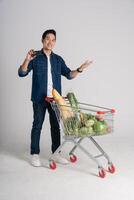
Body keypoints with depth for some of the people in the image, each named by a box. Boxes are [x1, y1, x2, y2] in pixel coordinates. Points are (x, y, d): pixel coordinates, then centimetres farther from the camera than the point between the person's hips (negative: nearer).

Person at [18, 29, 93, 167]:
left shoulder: (58, 59, 11)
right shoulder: (35, 57, 0)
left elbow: (69, 75, 10)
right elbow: (22, 73, -6)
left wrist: (80, 69, -7)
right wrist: (27, 60, -22)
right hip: (39, 98, -3)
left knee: (56, 126, 8)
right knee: (37, 126, 3)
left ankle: (56, 153, 19)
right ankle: (34, 154, 14)